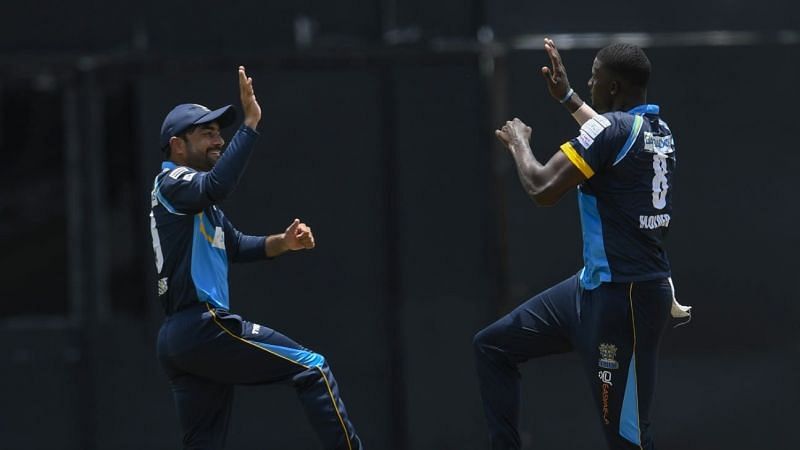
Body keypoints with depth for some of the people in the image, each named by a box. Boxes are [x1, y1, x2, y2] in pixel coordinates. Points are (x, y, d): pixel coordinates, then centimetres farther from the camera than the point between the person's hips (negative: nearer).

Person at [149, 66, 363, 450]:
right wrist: (250, 122, -25)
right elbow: (217, 185, -26)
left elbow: (236, 247, 27)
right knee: (312, 368, -8)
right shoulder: (172, 183, -4)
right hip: (203, 327, -10)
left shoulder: (197, 198, 26)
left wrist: (282, 242, 8)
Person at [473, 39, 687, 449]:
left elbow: (543, 190, -18)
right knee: (493, 345, 14)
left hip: (621, 299, -10)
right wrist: (567, 97, 44)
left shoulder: (611, 127, -17)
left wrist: (519, 143, 1)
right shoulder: (659, 132, 10)